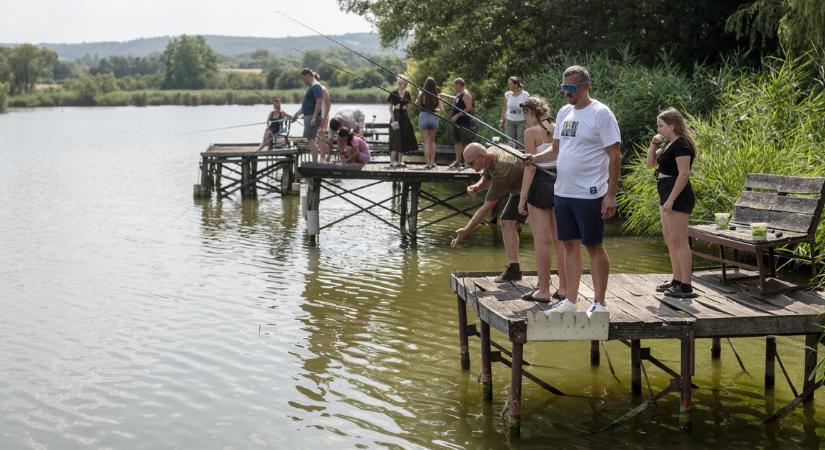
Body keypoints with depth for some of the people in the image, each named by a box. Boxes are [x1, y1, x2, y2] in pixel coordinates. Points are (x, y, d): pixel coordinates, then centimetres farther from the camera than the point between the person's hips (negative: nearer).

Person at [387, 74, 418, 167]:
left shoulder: (407, 93, 8)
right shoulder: (393, 93, -3)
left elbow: (408, 107, 13)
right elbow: (390, 107, -2)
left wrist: (408, 118, 6)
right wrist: (393, 119, -11)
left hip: (405, 117, 4)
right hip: (396, 116, -4)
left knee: (404, 139, 3)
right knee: (396, 139, -7)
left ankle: (400, 160, 9)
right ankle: (392, 161, -5)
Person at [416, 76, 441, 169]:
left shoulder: (422, 94, -8)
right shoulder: (436, 96, -2)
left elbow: (417, 104, 3)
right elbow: (440, 109, -1)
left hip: (424, 116, -2)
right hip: (434, 117, 2)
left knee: (426, 142, 1)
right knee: (432, 141, 16)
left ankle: (427, 163, -4)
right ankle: (432, 162, 13)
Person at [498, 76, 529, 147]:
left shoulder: (525, 95, -7)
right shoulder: (507, 94, 3)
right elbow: (504, 109, 11)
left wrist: (528, 122, -10)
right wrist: (501, 121, 9)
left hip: (521, 122, -3)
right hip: (509, 121, 3)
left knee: (521, 143, -4)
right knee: (510, 143, -1)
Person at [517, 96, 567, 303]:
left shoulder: (531, 132, -9)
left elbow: (530, 167, -12)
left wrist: (522, 197, -8)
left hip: (541, 184, -6)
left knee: (542, 240, -1)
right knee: (560, 240, 10)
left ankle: (543, 291, 3)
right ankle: (563, 288, 14)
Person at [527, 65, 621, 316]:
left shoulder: (601, 114, -10)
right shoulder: (564, 113, 12)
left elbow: (615, 156, -13)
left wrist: (610, 195, -17)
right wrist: (536, 158, -2)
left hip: (589, 195, -7)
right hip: (563, 192, 7)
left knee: (594, 247, 1)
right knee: (570, 245, 12)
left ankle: (599, 304, 9)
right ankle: (570, 301, 21)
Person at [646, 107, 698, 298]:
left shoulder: (681, 145, -14)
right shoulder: (669, 145, 16)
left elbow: (684, 174, -21)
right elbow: (651, 162, 23)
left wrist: (671, 200, -23)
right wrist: (653, 143, 6)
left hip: (678, 196, -11)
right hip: (667, 195, 11)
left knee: (679, 240, -10)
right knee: (670, 239, 14)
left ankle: (686, 286, -8)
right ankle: (677, 281, 22)